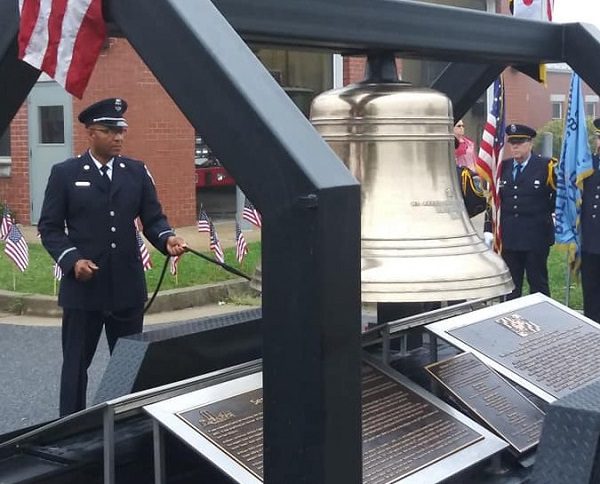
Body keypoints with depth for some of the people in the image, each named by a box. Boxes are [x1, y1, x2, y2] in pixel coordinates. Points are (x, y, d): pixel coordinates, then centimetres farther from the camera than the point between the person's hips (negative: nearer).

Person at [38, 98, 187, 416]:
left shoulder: (137, 172, 7)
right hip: (83, 287, -3)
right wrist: (72, 260, -18)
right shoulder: (65, 173, -1)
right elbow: (49, 227, -2)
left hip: (128, 286, 3)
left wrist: (168, 238, -16)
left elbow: (153, 219, 6)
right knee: (76, 365, 7)